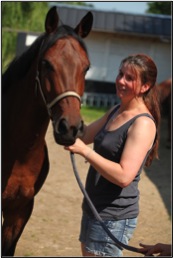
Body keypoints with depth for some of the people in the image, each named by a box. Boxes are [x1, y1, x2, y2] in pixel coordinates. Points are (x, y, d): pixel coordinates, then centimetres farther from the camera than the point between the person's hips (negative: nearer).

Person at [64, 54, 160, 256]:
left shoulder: (143, 124, -20)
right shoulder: (116, 111, 8)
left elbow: (124, 176, -29)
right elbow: (85, 135, 17)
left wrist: (84, 151, -29)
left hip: (113, 218, -9)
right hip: (94, 209, 9)